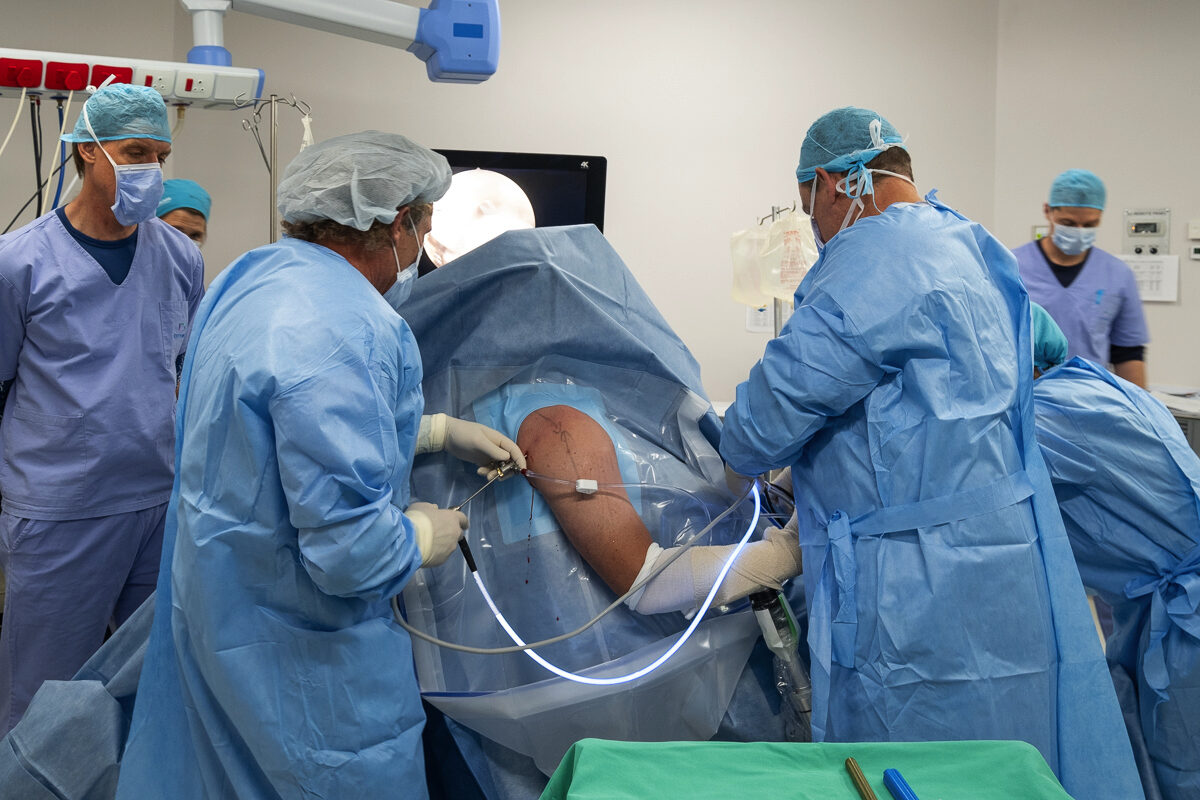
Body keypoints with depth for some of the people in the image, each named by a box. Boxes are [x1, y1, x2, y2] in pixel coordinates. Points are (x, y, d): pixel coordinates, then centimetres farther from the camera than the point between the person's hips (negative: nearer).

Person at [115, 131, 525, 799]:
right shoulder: (342, 329, -29)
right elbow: (348, 549, -32)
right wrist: (423, 537, -11)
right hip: (294, 641, -10)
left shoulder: (255, 274, 3)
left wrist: (443, 432, 16)